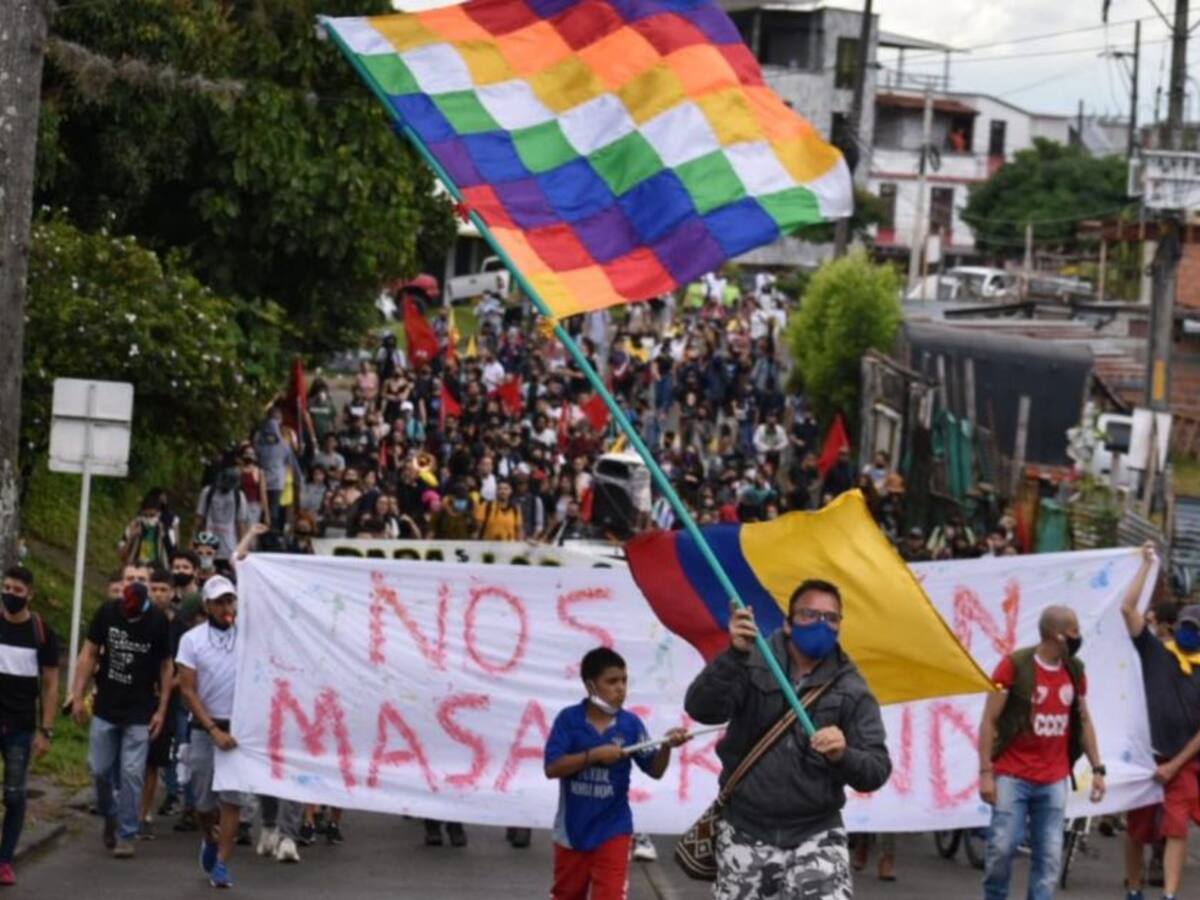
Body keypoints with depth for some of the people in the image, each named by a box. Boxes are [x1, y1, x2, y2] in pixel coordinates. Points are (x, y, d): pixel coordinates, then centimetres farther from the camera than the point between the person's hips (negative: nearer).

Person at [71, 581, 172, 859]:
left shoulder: (158, 622, -9)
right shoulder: (107, 613, -6)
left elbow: (165, 667, -1)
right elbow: (89, 654, 1)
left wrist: (161, 710, -4)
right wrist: (78, 695, -4)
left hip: (140, 714, -2)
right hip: (105, 709, 2)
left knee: (131, 773, -3)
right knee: (99, 769, 6)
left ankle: (126, 835, 5)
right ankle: (110, 815, 32)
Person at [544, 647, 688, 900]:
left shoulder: (630, 724, -5)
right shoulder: (569, 719, -10)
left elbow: (655, 770, -4)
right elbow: (552, 768, -18)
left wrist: (666, 746, -25)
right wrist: (595, 754, -26)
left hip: (612, 829, 0)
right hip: (572, 827, 0)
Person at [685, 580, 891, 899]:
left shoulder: (852, 690, -1)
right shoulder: (752, 666, -2)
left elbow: (877, 770, -6)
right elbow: (702, 709, -18)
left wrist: (843, 756, -29)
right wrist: (735, 655, -32)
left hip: (815, 836, -1)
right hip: (745, 831, 1)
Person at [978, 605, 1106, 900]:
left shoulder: (1074, 670, 7)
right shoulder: (1014, 665, -8)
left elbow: (1083, 721, 18)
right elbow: (989, 722, -7)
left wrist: (1097, 769, 12)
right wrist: (985, 772, -12)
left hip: (1054, 781, 4)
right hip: (1013, 776, -4)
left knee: (1050, 856, 1)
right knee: (1002, 847, -8)